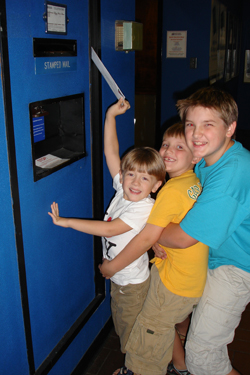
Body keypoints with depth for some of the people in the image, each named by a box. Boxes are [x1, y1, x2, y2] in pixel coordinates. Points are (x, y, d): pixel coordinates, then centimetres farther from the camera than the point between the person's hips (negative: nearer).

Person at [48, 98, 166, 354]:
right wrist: (110, 115, -15)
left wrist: (65, 222, -27)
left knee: (130, 332, 11)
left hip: (132, 282, -8)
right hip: (117, 276, 8)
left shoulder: (144, 209, -28)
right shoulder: (123, 189, -8)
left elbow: (108, 229, -31)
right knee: (120, 325, 24)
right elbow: (111, 152, -10)